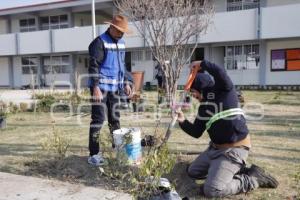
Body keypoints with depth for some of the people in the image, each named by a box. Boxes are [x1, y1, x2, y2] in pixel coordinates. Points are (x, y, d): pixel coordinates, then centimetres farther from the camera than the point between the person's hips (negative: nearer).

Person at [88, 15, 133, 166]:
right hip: (101, 87, -7)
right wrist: (96, 87, -23)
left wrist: (126, 83, 14)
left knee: (114, 118, 14)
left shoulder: (121, 43, 13)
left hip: (114, 87, 7)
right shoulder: (100, 42, -10)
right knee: (98, 119, -6)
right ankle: (93, 154, 1)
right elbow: (93, 66, -16)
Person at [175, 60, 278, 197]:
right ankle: (236, 169, 19)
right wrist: (183, 121, -6)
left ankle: (254, 178, 1)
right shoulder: (203, 107, 10)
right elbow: (196, 133, 10)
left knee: (211, 190, -16)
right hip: (215, 147, 9)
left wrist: (202, 64, -15)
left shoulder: (224, 90, -9)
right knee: (192, 172, 22)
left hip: (234, 148, -9)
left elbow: (220, 73, -30)